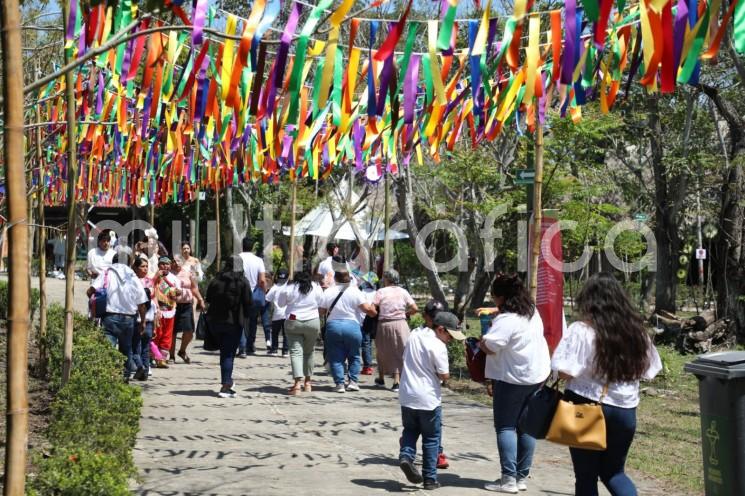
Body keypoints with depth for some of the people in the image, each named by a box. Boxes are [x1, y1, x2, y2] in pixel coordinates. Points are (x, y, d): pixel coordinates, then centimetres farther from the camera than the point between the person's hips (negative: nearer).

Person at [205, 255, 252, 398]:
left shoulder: (215, 280, 1)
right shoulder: (242, 282, -8)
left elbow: (209, 299, 7)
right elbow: (247, 303, -8)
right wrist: (244, 316, 7)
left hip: (215, 321, 4)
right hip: (234, 322, -4)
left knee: (224, 351, 20)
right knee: (229, 353, -1)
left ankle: (227, 381, 28)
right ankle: (225, 386, -6)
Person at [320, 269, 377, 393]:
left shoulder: (328, 292, 2)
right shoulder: (355, 291, -3)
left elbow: (321, 311, 4)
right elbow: (367, 308, -9)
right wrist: (374, 312, 12)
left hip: (333, 326, 1)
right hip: (352, 326, -1)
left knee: (335, 357, 8)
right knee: (354, 356, 16)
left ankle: (339, 383, 1)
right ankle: (353, 381, 7)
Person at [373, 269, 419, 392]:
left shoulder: (381, 292, -5)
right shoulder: (403, 292, 2)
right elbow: (415, 309, -2)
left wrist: (378, 314, 7)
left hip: (384, 325, -1)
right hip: (400, 324, 1)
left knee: (383, 352, 17)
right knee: (399, 353, 6)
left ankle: (381, 379, 30)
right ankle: (396, 382, -3)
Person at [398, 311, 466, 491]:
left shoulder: (414, 336, 3)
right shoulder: (438, 346, -18)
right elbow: (445, 376, -14)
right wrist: (434, 371, 4)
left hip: (407, 396, 5)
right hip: (428, 399, -5)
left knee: (410, 429, 22)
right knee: (431, 439, 8)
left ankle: (406, 455, -4)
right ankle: (430, 479, 12)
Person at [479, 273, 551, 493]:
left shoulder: (506, 320, -21)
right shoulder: (532, 313, 7)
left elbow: (489, 346, -26)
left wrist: (480, 342, -6)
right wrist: (493, 314, 19)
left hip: (512, 378, -8)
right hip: (536, 375, 8)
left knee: (505, 426, -1)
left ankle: (508, 479, -5)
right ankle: (522, 477, 16)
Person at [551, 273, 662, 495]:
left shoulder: (581, 330, -13)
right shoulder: (636, 331, 2)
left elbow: (564, 371, -18)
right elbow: (649, 370, 10)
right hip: (625, 411, 4)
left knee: (586, 476, 9)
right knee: (613, 471, 20)